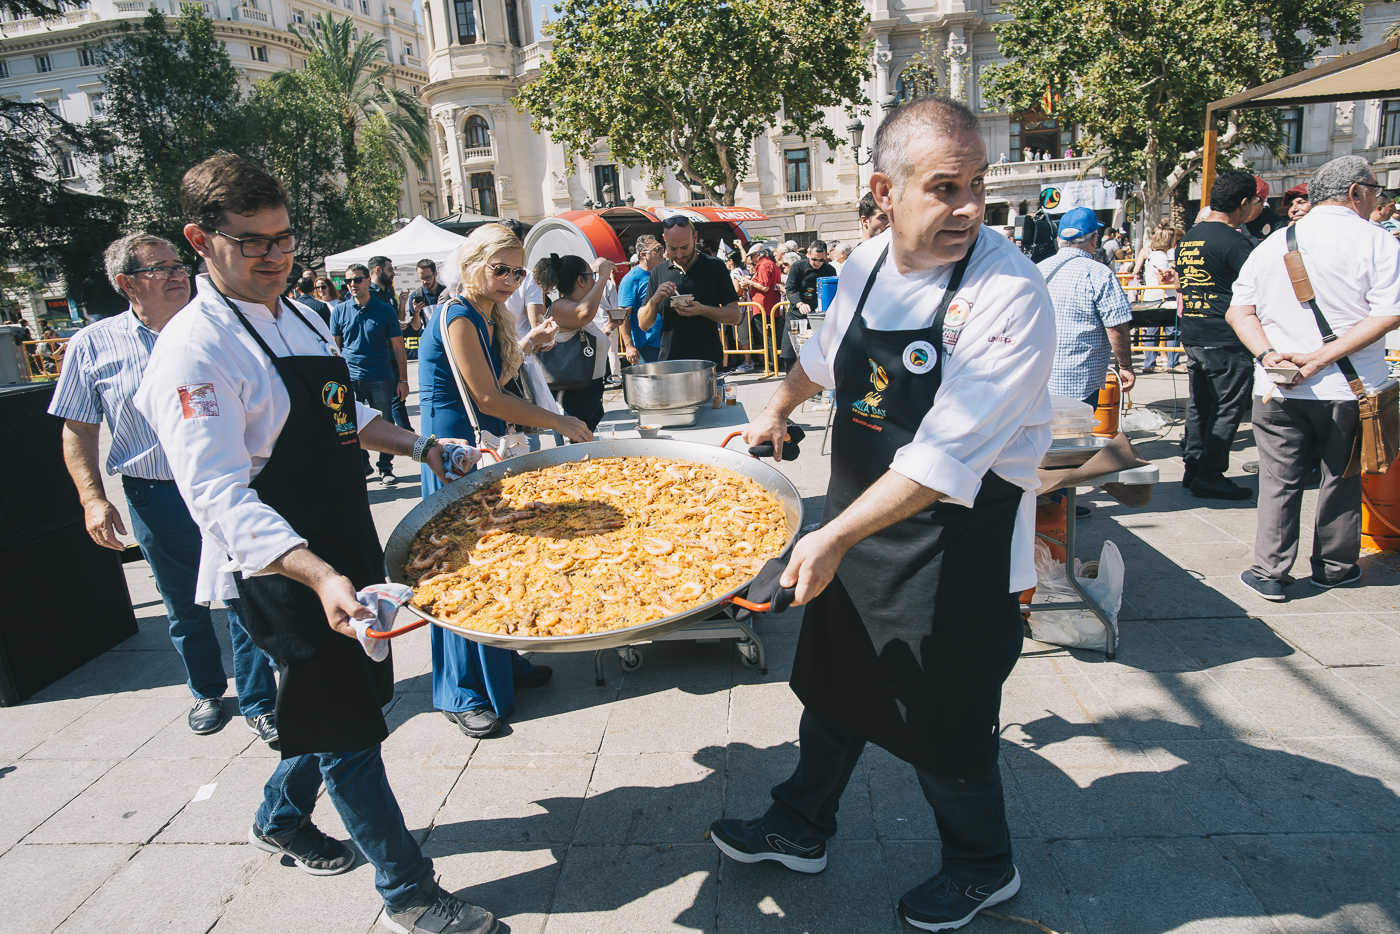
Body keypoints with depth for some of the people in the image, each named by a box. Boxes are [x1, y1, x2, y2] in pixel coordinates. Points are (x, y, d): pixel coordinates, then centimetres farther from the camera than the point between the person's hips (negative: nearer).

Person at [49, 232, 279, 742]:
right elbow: (78, 431, 4)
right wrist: (93, 499, -6)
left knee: (245, 598, 1)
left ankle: (258, 702, 16)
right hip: (156, 497, 1)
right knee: (184, 607, 15)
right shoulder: (93, 345, 1)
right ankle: (207, 692, 36)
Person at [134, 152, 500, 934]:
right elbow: (221, 496, -28)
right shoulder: (195, 351, -20)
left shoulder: (302, 318, 8)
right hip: (283, 570, -9)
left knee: (357, 697, 22)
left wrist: (419, 446, 8)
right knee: (347, 727, 1)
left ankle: (281, 818, 47)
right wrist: (320, 577, -40)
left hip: (347, 548, 9)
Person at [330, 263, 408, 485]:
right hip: (349, 379, 2)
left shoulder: (385, 310, 1)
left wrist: (403, 379, 0)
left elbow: (398, 347, 4)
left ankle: (386, 469, 16)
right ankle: (362, 466, 23)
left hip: (381, 379, -2)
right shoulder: (339, 311, 6)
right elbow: (334, 346, 12)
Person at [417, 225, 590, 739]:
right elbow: (488, 397, -20)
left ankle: (502, 662, 31)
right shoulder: (458, 317, -16)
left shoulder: (490, 317, 13)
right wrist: (559, 423, -15)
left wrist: (529, 344, 12)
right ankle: (464, 693, 11)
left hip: (484, 446, 9)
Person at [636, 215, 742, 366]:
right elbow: (643, 324, 10)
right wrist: (654, 301, -9)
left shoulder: (714, 268, 3)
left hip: (708, 360, -2)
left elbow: (735, 316, -1)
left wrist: (702, 310, -16)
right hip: (669, 363, 2)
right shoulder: (658, 273, 10)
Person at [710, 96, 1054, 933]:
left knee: (945, 722, 11)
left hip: (958, 550, -6)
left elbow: (945, 458, -28)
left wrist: (835, 537, -30)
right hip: (858, 526, 7)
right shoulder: (868, 266, -1)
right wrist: (778, 411, 35)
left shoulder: (1010, 294, -22)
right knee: (834, 682, 21)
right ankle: (801, 830, 46)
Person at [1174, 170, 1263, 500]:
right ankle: (1209, 476, 3)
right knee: (1229, 406, 0)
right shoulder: (1233, 240, -13)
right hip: (1224, 337, -8)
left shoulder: (1187, 238, 13)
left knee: (1199, 403, 15)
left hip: (1191, 334, 8)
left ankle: (1193, 467, 20)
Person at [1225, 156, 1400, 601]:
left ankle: (1270, 573, 10)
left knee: (1279, 481, 8)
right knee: (1342, 480, 13)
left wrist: (1268, 353, -8)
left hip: (1278, 388, 2)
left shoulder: (1273, 243, 6)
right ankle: (1333, 567, 27)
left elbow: (1239, 310, 1)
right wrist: (1321, 359, -15)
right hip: (1349, 387, -2)